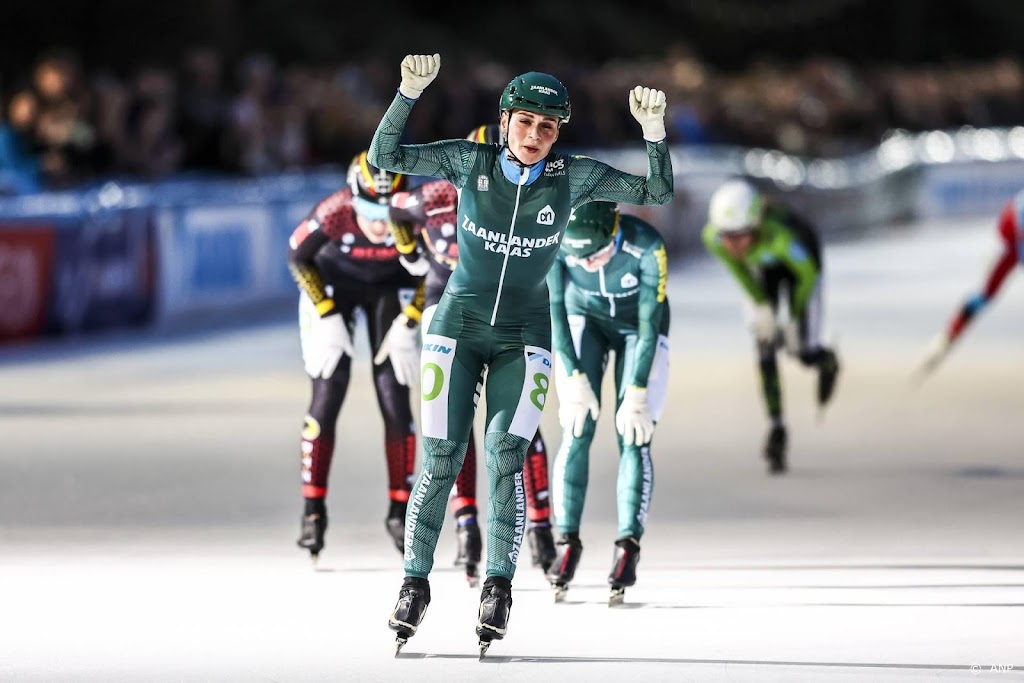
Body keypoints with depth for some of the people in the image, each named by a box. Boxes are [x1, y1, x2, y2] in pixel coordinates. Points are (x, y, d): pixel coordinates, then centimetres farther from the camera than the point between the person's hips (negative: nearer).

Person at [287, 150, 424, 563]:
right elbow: (297, 257, -15)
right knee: (327, 394, -7)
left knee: (395, 399, -4)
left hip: (390, 288, 1)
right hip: (333, 284, -1)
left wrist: (407, 325, -14)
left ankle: (400, 511, 9)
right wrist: (327, 317, -17)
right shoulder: (333, 214, -36)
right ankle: (313, 510, 3)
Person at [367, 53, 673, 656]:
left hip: (524, 339, 0)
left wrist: (654, 132, -22)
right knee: (441, 460, -6)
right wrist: (410, 94, -29)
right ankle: (416, 583, 7)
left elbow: (657, 193, -5)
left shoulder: (573, 177, -7)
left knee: (506, 454, -16)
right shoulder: (470, 162, -8)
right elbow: (386, 156, -15)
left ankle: (499, 586, -8)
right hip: (457, 328, 0)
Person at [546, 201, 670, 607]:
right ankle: (568, 541, -9)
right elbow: (554, 313, -20)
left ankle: (628, 547, -14)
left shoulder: (646, 246, -34)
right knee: (576, 433, -12)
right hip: (584, 321, 1)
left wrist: (636, 395, -27)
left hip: (637, 329, -1)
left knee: (633, 437, -13)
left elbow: (650, 325, -26)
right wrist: (575, 380, -24)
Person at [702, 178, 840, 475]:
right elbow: (735, 264, -11)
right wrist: (760, 304, -10)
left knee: (805, 352, -5)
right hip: (764, 269, 3)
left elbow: (807, 274, -26)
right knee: (765, 349, -7)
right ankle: (776, 428, 6)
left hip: (800, 262, -3)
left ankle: (827, 362, 32)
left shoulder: (779, 235, -46)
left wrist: (794, 321, -15)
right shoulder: (712, 237, -35)